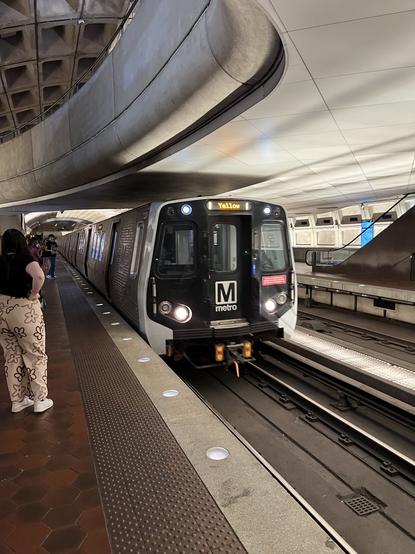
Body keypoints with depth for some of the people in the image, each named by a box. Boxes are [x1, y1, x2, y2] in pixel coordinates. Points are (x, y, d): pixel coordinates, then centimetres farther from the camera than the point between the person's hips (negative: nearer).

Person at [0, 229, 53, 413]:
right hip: (25, 312, -5)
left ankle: (17, 401, 27)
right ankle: (40, 400, 18)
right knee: (36, 356, 10)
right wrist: (33, 294, -17)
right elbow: (39, 276, -33)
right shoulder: (24, 258, -13)